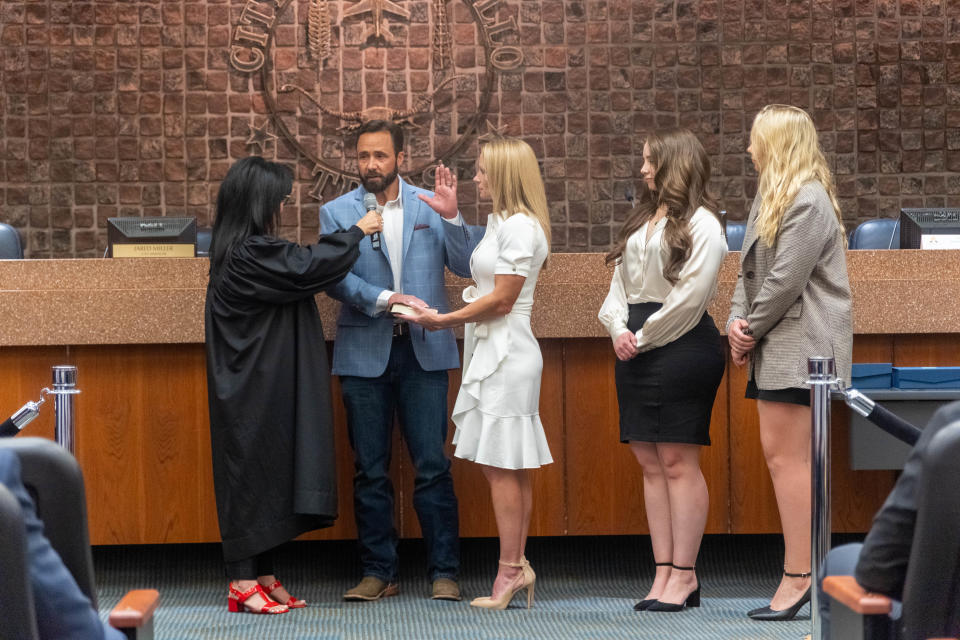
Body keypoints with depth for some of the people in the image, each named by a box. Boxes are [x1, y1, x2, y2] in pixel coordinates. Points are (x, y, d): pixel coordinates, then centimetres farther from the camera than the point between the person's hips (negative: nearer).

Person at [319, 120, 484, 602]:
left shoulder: (428, 204, 7)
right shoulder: (337, 213, 5)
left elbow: (466, 265, 1)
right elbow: (335, 278, -7)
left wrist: (452, 217, -13)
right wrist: (386, 299, -19)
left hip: (423, 351, 0)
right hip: (364, 354, 0)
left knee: (432, 466, -3)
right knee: (370, 470, 5)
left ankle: (444, 572, 3)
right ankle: (378, 572, 13)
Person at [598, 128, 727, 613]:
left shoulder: (700, 223, -5)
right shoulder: (643, 220, 20)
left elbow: (690, 295, -13)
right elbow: (619, 283, 16)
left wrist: (644, 337, -11)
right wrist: (619, 330, -2)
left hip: (680, 347, -8)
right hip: (637, 348, 8)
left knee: (678, 460, -7)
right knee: (650, 462, 6)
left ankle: (684, 574, -3)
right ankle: (664, 572, 8)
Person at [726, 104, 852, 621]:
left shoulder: (808, 201, -13)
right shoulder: (769, 198, 19)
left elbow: (786, 280, -18)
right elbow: (750, 269, 17)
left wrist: (751, 331, -8)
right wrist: (738, 322, 1)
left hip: (802, 345, -10)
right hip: (776, 346, 10)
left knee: (786, 455, -12)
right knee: (779, 453, 8)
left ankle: (799, 578, -11)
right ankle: (803, 571, 12)